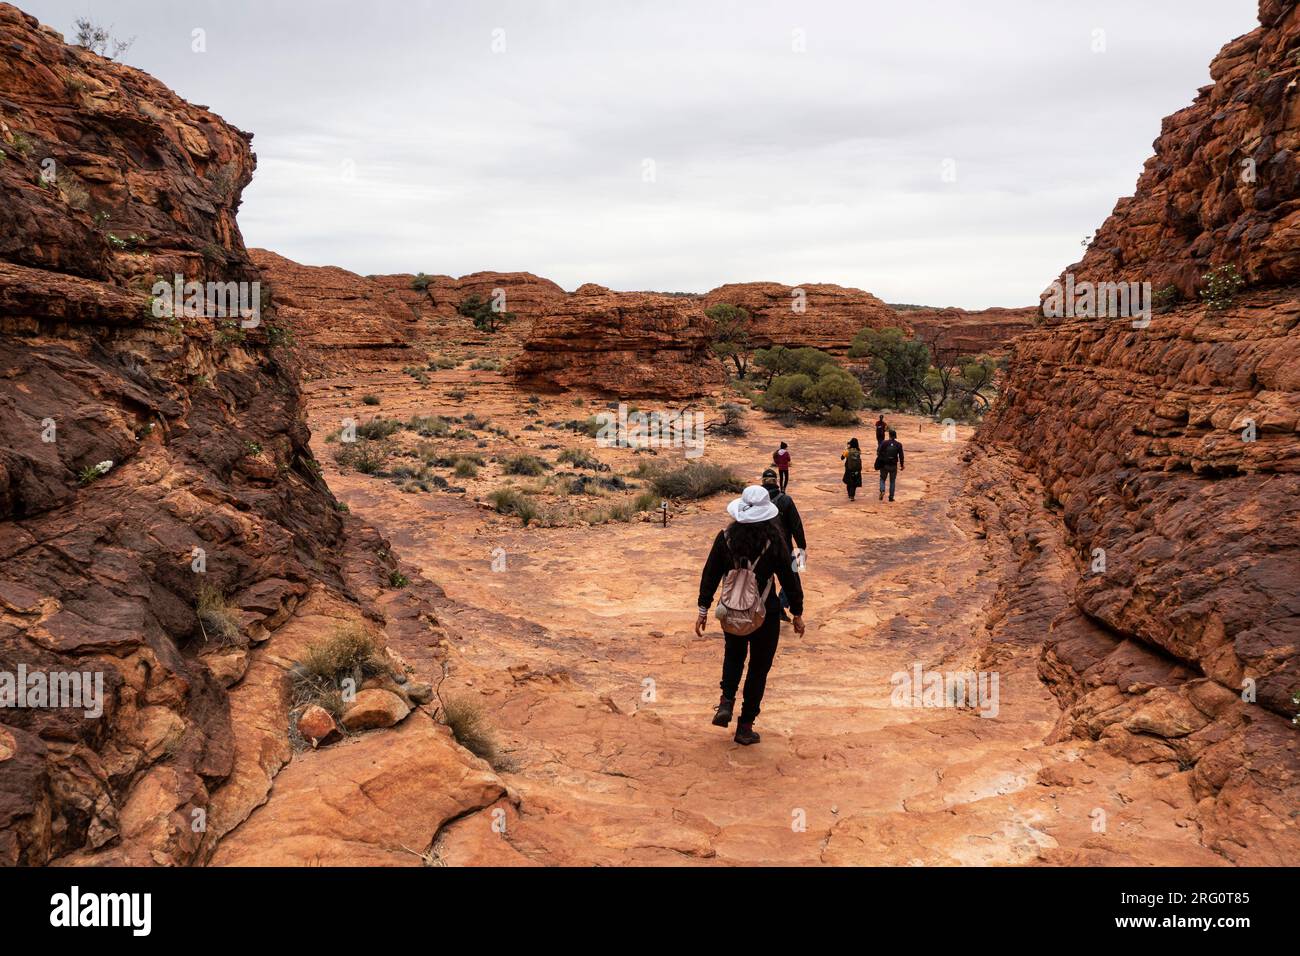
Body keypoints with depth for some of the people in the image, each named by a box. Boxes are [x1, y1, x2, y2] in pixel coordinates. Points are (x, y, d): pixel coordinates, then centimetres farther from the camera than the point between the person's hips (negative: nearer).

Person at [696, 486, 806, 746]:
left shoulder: (725, 538, -8)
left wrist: (703, 610, 6)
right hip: (766, 614, -2)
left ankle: (726, 701, 10)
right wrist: (797, 613, 3)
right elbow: (789, 578, -9)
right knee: (759, 668, 13)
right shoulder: (774, 541, -15)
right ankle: (745, 727, 17)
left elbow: (710, 575, -3)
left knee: (734, 655, 29)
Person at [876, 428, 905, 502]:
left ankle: (882, 490, -12)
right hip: (894, 466, 1)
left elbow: (879, 453, -7)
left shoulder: (884, 443, -8)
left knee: (882, 479, 14)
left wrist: (878, 463, 5)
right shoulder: (899, 445, -4)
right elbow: (901, 456, -2)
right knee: (892, 481, 13)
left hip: (884, 465, -1)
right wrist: (902, 465, 9)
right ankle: (891, 497, 12)